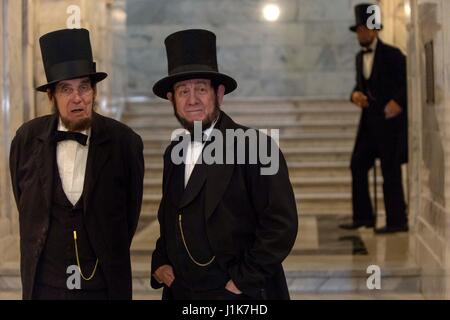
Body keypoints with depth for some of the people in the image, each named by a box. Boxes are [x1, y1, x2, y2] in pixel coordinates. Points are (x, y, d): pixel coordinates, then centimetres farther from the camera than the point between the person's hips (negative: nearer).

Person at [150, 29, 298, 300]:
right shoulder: (173, 153, 8)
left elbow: (281, 224, -18)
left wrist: (243, 279, -15)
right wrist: (160, 262, 5)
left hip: (238, 295, -6)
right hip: (180, 292, 6)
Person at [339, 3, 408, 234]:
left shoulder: (391, 54, -9)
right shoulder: (360, 57, 13)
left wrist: (398, 102, -22)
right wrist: (356, 95, -1)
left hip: (390, 119, -7)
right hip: (370, 120, 8)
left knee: (390, 170, -5)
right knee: (358, 165, 5)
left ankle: (397, 221, 3)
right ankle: (363, 216, 13)